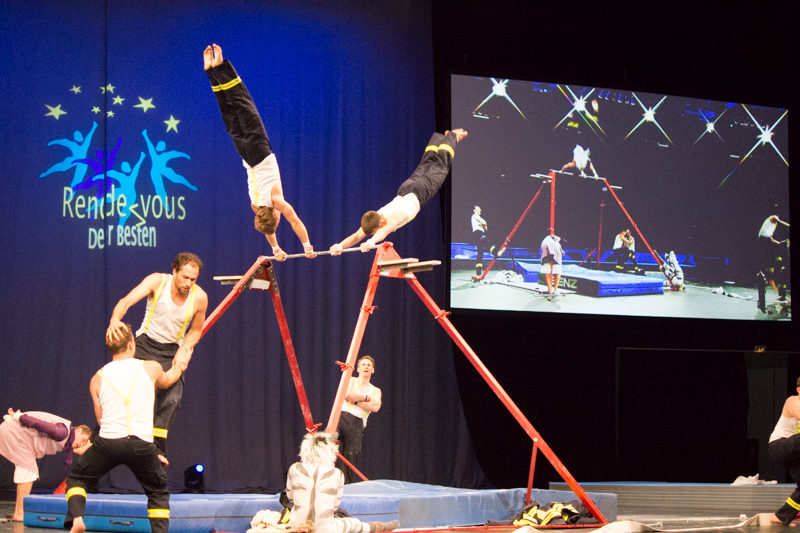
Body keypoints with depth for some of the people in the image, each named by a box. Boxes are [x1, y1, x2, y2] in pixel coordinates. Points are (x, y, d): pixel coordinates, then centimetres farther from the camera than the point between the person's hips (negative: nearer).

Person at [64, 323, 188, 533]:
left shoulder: (97, 379, 13)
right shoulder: (151, 368, 11)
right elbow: (166, 381, 35)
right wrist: (179, 366, 56)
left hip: (107, 442, 0)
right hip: (142, 444, 0)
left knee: (76, 480, 22)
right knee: (159, 493, 21)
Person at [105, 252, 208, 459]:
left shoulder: (199, 297, -11)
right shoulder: (157, 281, -17)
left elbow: (196, 330, 7)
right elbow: (127, 301, -28)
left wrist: (184, 349, -12)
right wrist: (115, 320, -49)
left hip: (172, 351, 2)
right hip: (146, 343, -1)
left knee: (170, 399, -13)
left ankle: (157, 448, -4)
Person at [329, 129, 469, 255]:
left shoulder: (396, 217, -46)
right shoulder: (373, 219, -29)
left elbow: (385, 231, -66)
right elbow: (357, 235, -37)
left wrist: (371, 242, -84)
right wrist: (340, 245, -56)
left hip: (420, 191, -4)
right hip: (404, 189, 5)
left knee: (439, 166, 21)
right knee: (425, 164, 31)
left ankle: (453, 136, 45)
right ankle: (439, 137, 58)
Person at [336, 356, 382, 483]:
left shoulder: (375, 391, 18)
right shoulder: (351, 381, 14)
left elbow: (375, 407, -2)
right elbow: (346, 395, -8)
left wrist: (355, 400, -1)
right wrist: (365, 398, 0)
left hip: (356, 424, 2)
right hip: (341, 416, -2)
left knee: (351, 457, -6)